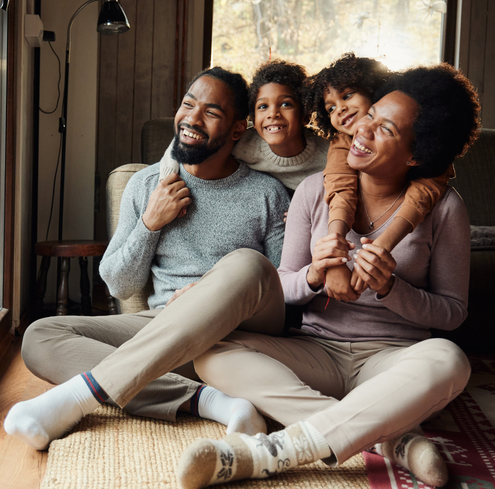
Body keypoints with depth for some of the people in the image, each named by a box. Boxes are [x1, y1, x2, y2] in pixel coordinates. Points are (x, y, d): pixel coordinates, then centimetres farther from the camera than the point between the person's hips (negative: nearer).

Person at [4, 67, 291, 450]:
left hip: (244, 331, -2)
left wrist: (217, 290, -11)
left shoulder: (267, 194, 5)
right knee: (40, 337, -18)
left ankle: (80, 395, -34)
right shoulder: (146, 184, 12)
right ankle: (205, 400, -33)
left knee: (246, 264, -36)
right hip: (163, 332, 3)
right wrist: (150, 223, -3)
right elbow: (120, 286, 12)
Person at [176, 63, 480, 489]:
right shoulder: (315, 190, 2)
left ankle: (268, 453, -37)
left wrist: (391, 288, -19)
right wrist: (312, 276, -19)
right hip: (316, 353, 2)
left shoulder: (442, 207, -3)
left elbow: (453, 311, 0)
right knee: (212, 351, -23)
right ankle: (394, 440, -31)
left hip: (392, 359, -2)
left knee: (447, 360, -36)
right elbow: (280, 289, 5)